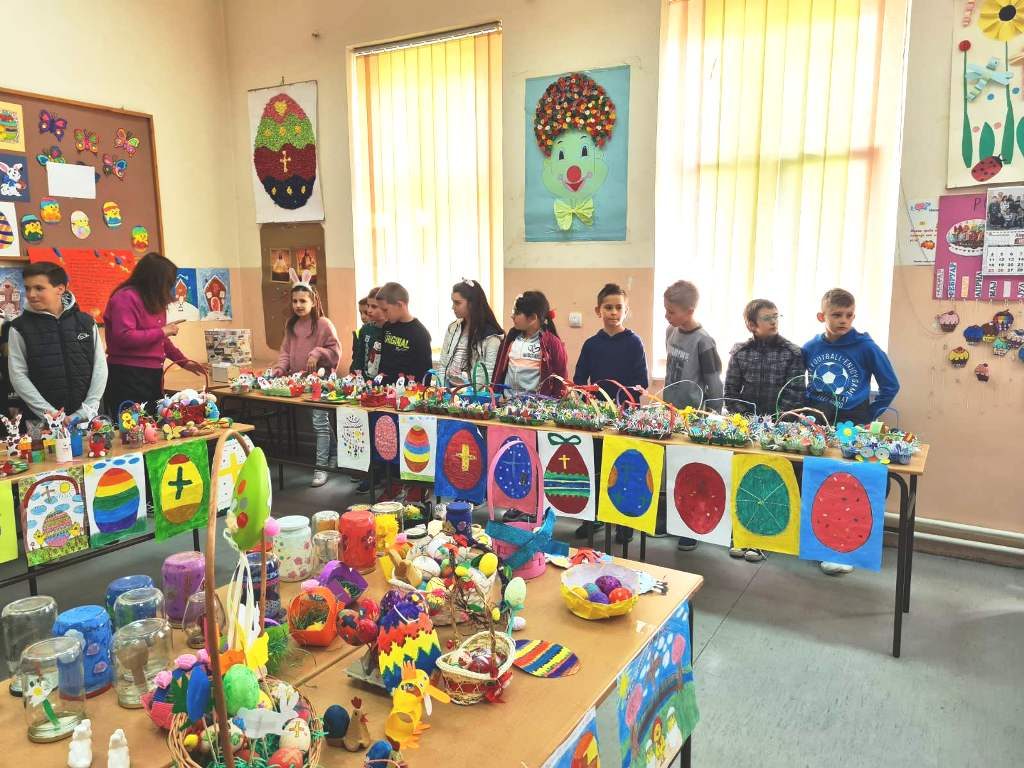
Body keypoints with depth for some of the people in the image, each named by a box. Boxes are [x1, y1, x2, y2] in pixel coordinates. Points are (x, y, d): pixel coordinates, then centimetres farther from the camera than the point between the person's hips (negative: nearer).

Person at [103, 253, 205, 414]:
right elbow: (124, 337, -23)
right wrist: (162, 331, -16)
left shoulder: (153, 301, 16)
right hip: (128, 376, -9)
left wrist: (183, 361, 23)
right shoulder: (125, 297, -12)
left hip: (153, 375, 9)